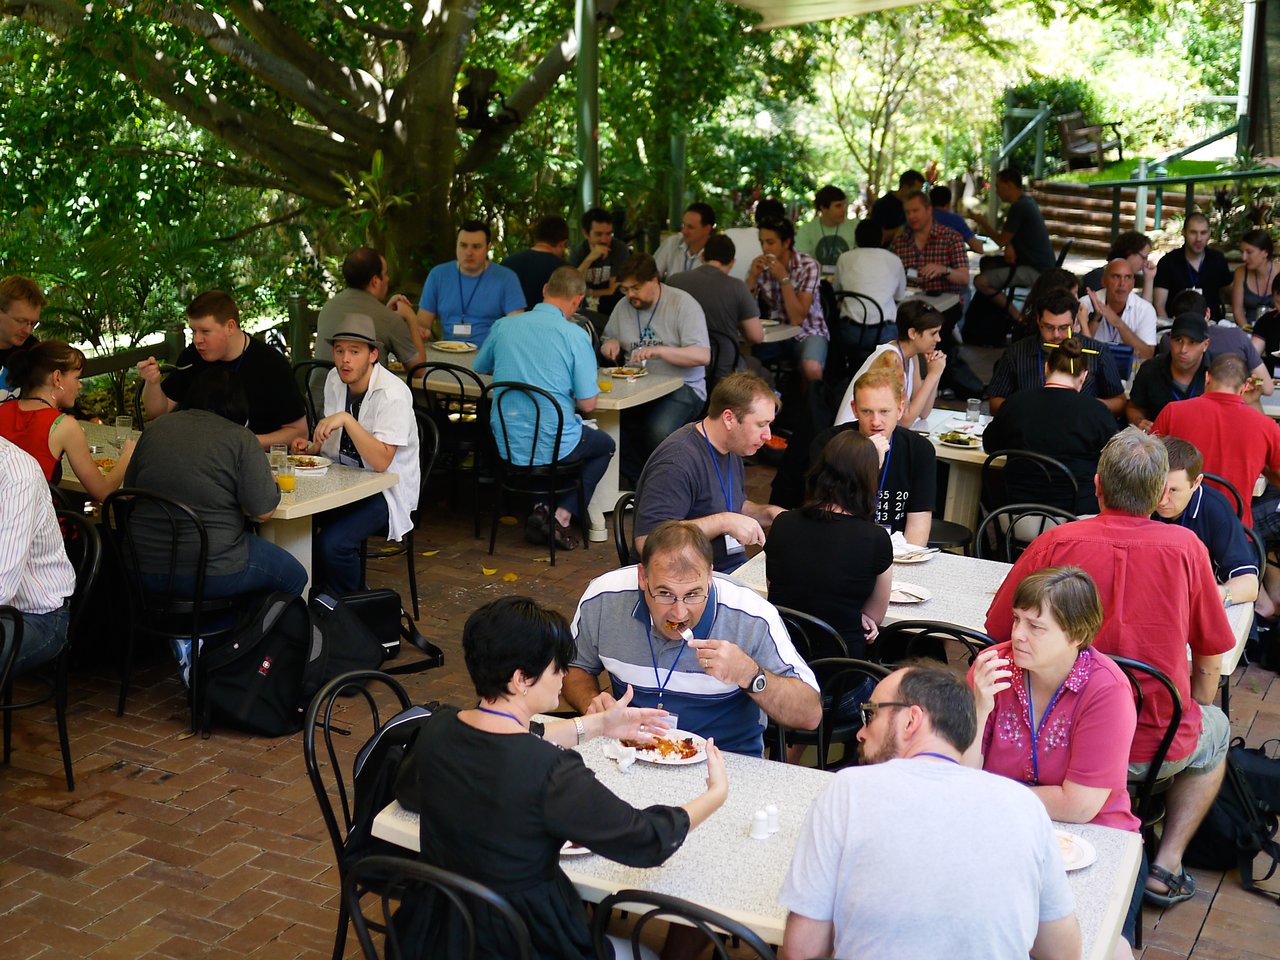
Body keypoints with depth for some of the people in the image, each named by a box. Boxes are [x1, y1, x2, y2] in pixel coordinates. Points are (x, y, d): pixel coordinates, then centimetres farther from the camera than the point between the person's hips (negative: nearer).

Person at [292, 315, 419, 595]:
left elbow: (381, 462, -29)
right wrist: (312, 447, -1)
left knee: (333, 543, -29)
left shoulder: (393, 394, -21)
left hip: (385, 487, -7)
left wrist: (346, 419, -34)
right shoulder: (335, 379, 3)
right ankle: (314, 592, 8)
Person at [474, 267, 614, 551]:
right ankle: (561, 514, 8)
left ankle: (543, 507, 14)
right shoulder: (575, 335, -12)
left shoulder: (503, 326, 1)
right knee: (605, 445, 26)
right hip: (553, 447, -5)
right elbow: (587, 404, -11)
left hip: (507, 444, 5)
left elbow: (479, 368, 19)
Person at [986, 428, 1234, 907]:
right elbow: (1210, 661, 1)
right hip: (1156, 747, -1)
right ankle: (1167, 864, 23)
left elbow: (998, 637, 0)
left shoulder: (1054, 543, -10)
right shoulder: (1185, 547, -9)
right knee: (1215, 729, 32)